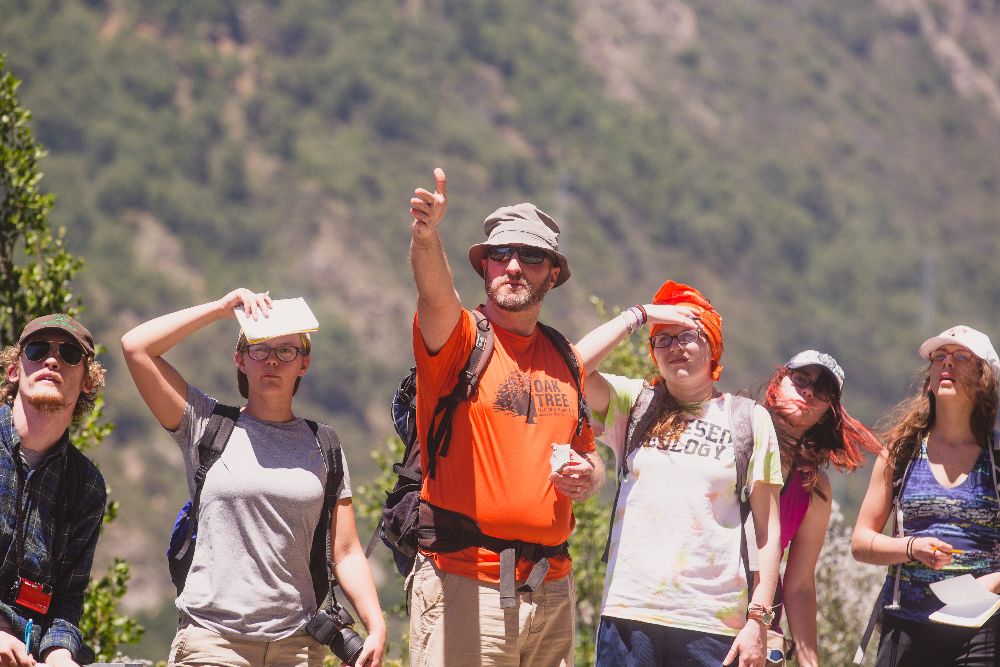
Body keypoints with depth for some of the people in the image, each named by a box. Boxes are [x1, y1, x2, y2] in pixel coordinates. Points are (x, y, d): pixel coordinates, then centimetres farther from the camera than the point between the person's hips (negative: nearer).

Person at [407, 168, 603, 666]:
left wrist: (588, 476, 2)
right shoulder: (458, 337, -1)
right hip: (465, 581, -6)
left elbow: (587, 456, 26)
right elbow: (435, 294, -24)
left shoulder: (566, 362, 16)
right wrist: (426, 237, -45)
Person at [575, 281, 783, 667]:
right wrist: (639, 315, 3)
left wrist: (758, 619, -3)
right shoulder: (632, 404, 13)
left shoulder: (749, 419, 9)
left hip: (713, 622, -1)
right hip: (629, 612, 1)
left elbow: (767, 530, 5)